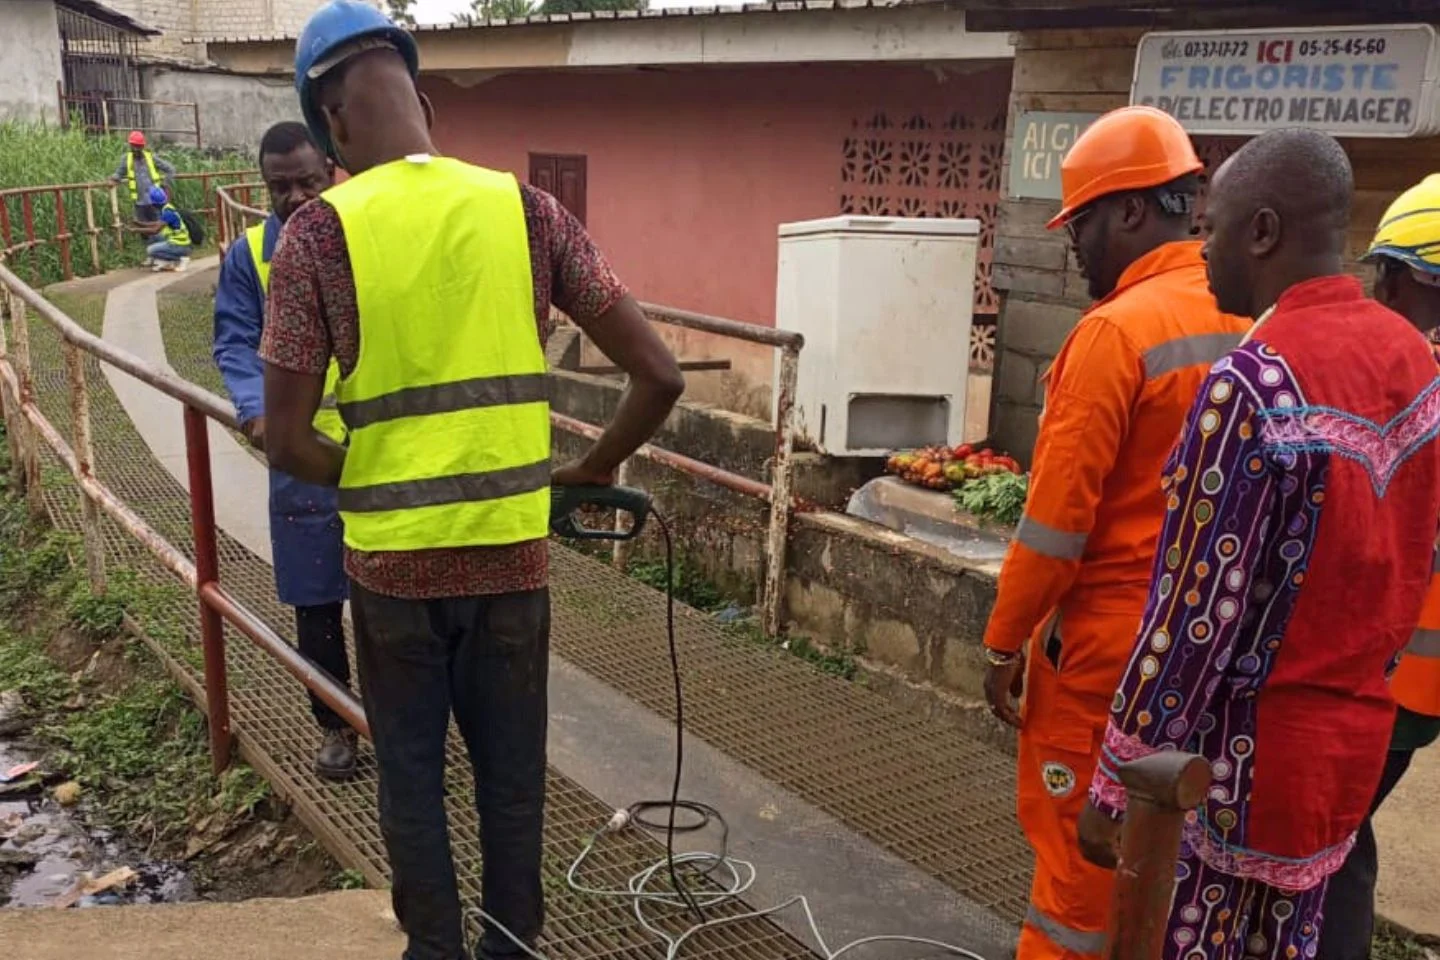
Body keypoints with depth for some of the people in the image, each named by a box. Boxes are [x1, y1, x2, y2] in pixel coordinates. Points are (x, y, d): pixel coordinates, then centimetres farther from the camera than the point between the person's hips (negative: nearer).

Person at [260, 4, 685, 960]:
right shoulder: (527, 209, -3)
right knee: (512, 768, 18)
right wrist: (595, 469, 10)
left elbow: (289, 440, -10)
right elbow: (660, 375, -5)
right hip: (511, 551, 2)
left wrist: (372, 483, 9)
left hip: (392, 558, -1)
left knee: (411, 773, 18)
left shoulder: (320, 230, -8)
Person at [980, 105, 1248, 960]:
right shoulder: (1247, 325, 3)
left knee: (1078, 839, 8)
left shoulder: (1118, 329, -18)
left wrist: (1005, 641, -8)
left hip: (1107, 637, -7)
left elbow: (1060, 514, -18)